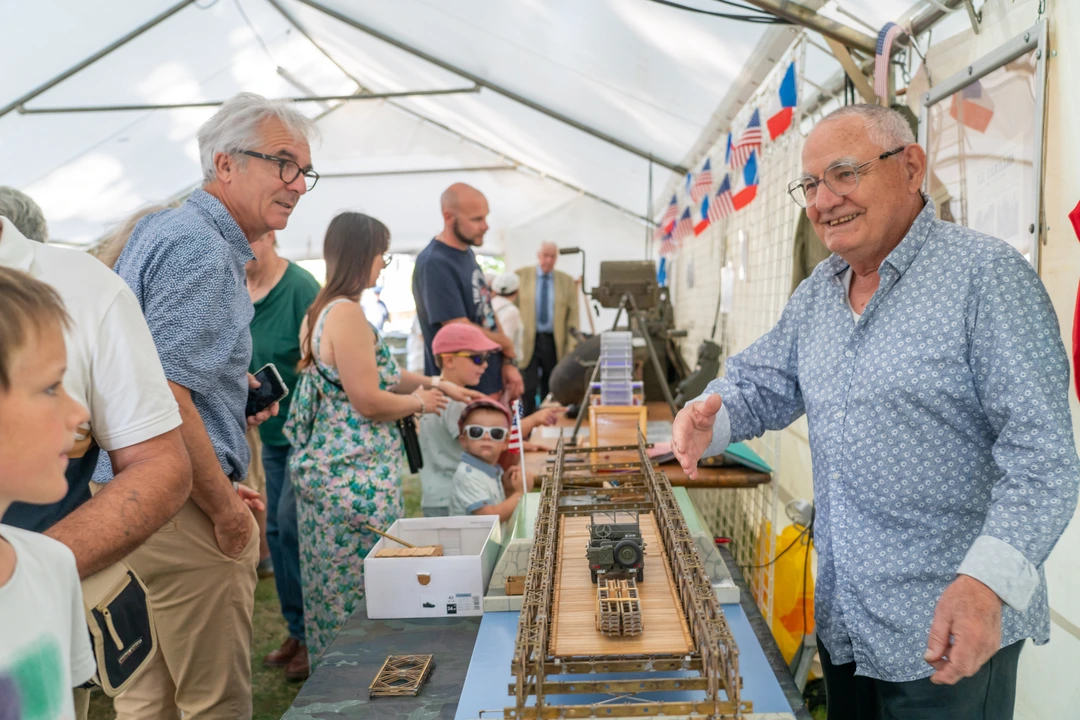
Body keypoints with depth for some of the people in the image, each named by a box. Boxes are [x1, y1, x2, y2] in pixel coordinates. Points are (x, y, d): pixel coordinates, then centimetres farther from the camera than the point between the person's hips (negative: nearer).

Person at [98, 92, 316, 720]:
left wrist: (229, 387, 18)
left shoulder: (158, 229, 16)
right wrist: (226, 505, -18)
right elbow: (162, 392, -26)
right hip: (181, 505, -10)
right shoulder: (203, 250, -17)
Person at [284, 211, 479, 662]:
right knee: (363, 591, 2)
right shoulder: (346, 313, -19)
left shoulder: (322, 311, 13)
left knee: (332, 587, 19)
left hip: (325, 469, 10)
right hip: (355, 478, -10)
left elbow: (374, 373, 18)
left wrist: (433, 383, 13)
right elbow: (369, 401, -20)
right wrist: (420, 402, -3)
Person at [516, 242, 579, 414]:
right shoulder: (521, 276, 4)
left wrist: (571, 348, 0)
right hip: (528, 341, -1)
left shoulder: (567, 282, 7)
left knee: (551, 390, 6)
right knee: (528, 388, -8)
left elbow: (572, 316, 6)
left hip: (555, 343, 2)